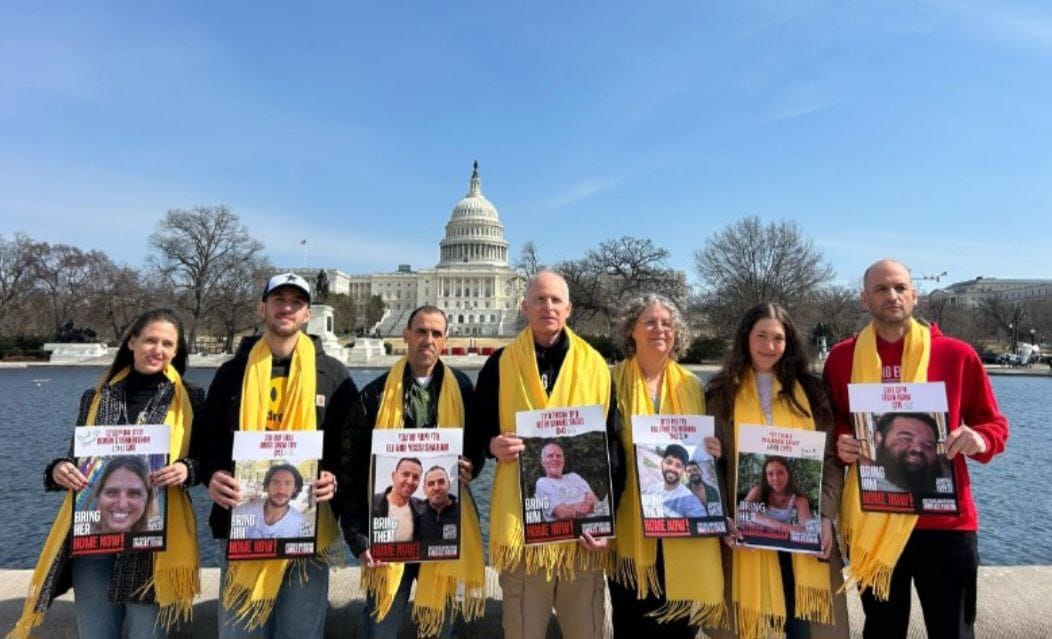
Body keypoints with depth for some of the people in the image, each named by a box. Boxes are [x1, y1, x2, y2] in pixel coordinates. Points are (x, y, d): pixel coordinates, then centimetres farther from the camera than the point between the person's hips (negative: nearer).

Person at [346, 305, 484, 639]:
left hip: (444, 527, 2)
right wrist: (358, 537, -7)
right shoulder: (376, 393, -2)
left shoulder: (460, 387, 4)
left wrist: (469, 466, -9)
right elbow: (356, 470, -1)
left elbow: (477, 444, 15)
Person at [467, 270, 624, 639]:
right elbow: (475, 431, 9)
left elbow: (611, 445, 5)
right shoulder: (501, 364, 3)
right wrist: (492, 445, -15)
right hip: (521, 519, -1)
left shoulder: (594, 366, 6)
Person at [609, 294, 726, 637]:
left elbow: (706, 445, 16)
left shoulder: (692, 385, 8)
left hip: (684, 525, 3)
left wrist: (715, 451, -5)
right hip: (631, 524, -3)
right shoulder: (614, 382, -3)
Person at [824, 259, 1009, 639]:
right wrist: (840, 444, -11)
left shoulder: (956, 354, -1)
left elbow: (994, 424, 7)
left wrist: (979, 440, -15)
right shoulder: (842, 358, 1)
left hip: (946, 521, -1)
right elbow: (829, 426, 10)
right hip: (870, 523, 1)